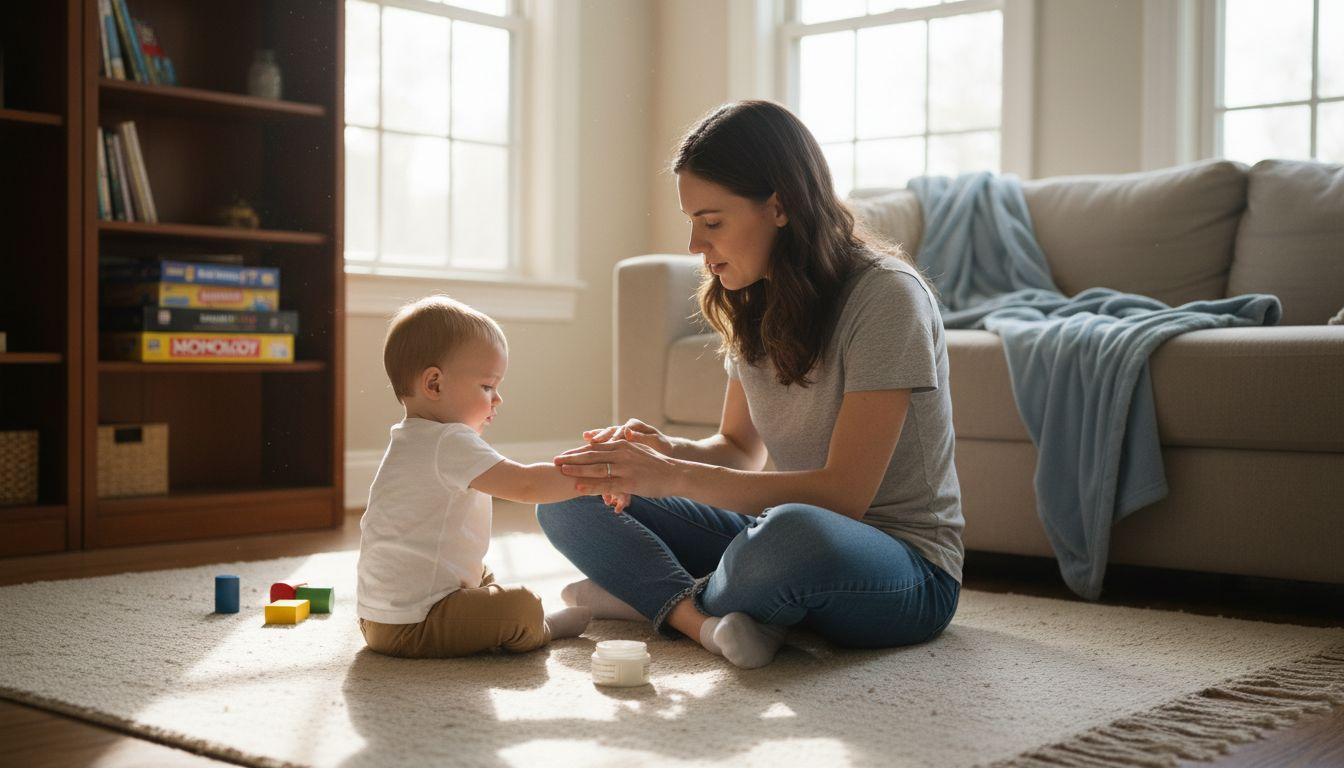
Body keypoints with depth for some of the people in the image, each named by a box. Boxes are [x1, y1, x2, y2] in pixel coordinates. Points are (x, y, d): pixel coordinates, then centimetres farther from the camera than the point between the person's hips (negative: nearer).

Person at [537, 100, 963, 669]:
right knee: (569, 497, -2)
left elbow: (844, 493, -24)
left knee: (792, 534, -42)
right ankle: (708, 621, -23)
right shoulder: (754, 305, 5)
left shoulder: (885, 297, -18)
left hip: (910, 571, -7)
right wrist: (664, 451, -11)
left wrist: (675, 476, -26)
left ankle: (659, 597, -11)